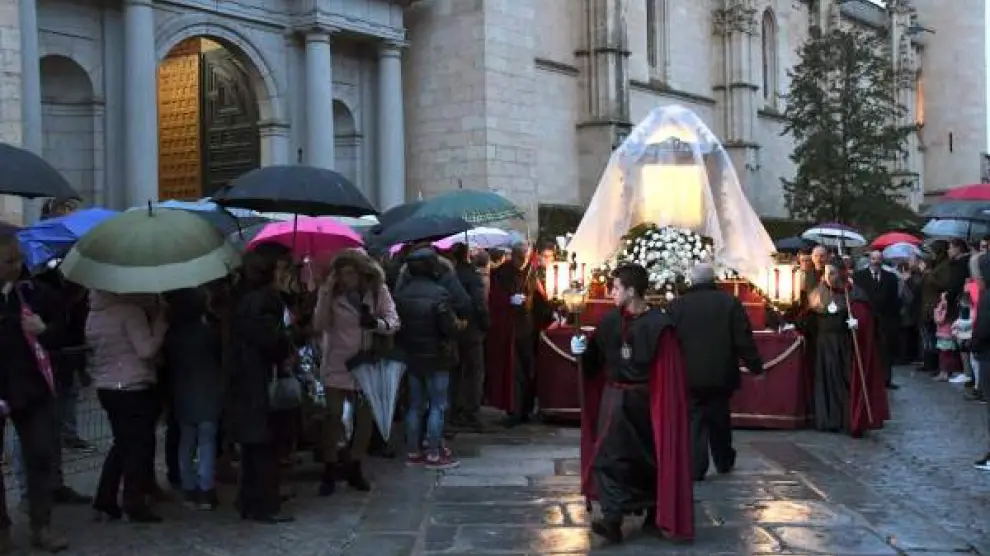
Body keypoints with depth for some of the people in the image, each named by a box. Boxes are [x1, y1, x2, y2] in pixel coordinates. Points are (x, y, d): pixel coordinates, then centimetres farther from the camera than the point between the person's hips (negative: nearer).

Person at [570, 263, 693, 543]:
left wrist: (664, 405, -16)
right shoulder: (611, 320, 2)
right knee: (611, 455, -7)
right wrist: (582, 350, -10)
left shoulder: (658, 324, -14)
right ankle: (612, 518, -10)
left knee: (648, 457, 9)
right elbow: (597, 358, 8)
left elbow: (669, 374, -14)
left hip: (643, 400, -4)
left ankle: (655, 515, 25)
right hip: (614, 397, 4)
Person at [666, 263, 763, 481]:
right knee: (720, 419, 17)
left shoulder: (676, 306, -2)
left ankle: (695, 469, -3)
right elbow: (744, 340, -6)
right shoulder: (730, 302, -4)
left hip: (689, 375, -1)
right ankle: (724, 461, 29)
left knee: (694, 420, 4)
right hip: (721, 374, 1)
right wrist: (756, 367, 2)